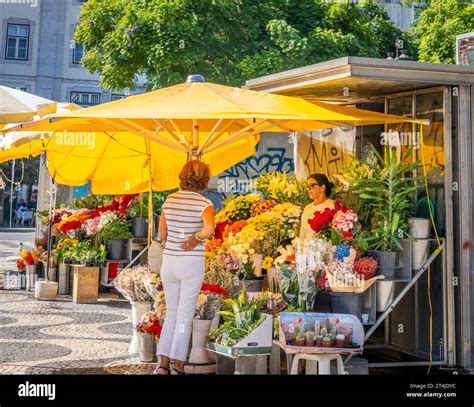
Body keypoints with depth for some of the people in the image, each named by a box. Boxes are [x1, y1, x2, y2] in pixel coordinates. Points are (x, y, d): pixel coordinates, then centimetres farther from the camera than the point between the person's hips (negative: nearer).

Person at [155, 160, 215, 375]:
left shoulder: (169, 200, 3)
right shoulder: (204, 204, -11)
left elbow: (161, 236, 7)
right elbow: (209, 230, -32)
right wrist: (196, 238, -14)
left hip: (169, 262, 4)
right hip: (192, 264, -4)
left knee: (171, 313, 17)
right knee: (185, 315, 7)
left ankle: (163, 363, 13)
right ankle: (178, 365, 12)